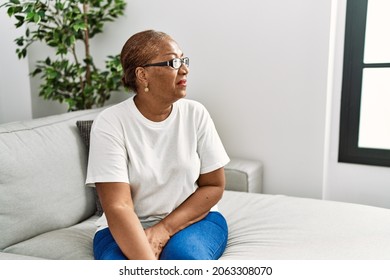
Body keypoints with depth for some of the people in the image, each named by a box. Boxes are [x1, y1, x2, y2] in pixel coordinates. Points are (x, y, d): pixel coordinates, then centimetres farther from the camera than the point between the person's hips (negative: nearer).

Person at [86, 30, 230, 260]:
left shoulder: (195, 113, -6)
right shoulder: (110, 123, -15)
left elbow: (214, 186, -2)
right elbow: (118, 207, -22)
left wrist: (164, 229, -15)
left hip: (193, 219, 2)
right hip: (128, 228, -1)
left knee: (185, 255, -30)